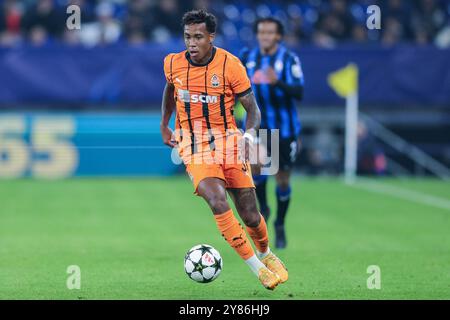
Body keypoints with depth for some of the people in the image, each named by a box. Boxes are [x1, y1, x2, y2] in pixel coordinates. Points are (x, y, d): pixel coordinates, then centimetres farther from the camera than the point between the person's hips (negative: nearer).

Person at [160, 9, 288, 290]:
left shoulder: (230, 64, -10)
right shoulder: (173, 63, -2)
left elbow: (253, 109, -5)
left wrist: (248, 135, -23)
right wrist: (164, 125, 25)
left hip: (227, 140, 0)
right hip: (193, 143, 0)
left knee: (250, 215, -1)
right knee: (218, 203, -25)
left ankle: (266, 254, 33)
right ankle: (257, 268, -17)